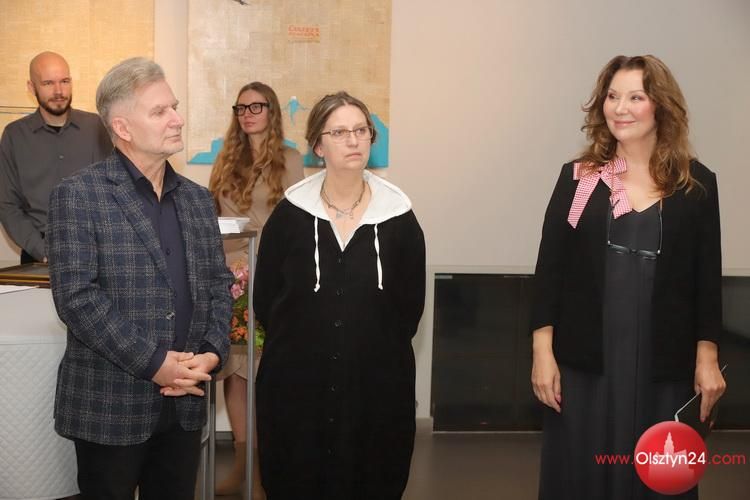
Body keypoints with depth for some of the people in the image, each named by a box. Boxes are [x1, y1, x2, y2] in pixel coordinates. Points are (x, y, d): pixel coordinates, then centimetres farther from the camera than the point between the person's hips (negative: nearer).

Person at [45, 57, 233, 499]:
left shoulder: (198, 199, 11)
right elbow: (76, 295, -15)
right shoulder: (79, 196, -7)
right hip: (111, 405, -5)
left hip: (185, 401, 5)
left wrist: (213, 351, -5)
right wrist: (153, 362, -18)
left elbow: (218, 281, 12)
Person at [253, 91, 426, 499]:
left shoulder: (398, 216, -1)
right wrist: (299, 347, 5)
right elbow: (265, 298, 4)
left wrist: (379, 349, 3)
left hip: (377, 383, 1)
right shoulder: (289, 214, -2)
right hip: (296, 382, 0)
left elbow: (411, 303, 5)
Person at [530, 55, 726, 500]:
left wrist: (707, 359, 1)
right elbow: (549, 270, 1)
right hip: (584, 361, 0)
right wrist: (543, 352, -5)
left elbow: (707, 278, 4)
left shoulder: (697, 183, 2)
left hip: (665, 365, 0)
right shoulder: (577, 177, 2)